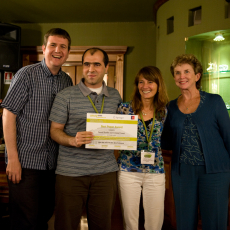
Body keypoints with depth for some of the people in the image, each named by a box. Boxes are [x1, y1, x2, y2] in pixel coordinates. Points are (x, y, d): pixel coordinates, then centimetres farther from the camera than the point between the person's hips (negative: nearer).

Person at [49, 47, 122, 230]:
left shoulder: (115, 96, 10)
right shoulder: (66, 96, -2)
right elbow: (55, 130, -1)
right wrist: (73, 140, -20)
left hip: (106, 171, 3)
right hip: (71, 172, -3)